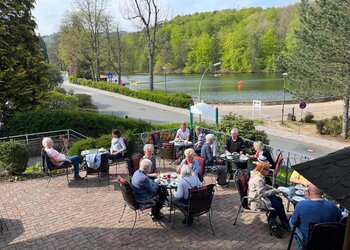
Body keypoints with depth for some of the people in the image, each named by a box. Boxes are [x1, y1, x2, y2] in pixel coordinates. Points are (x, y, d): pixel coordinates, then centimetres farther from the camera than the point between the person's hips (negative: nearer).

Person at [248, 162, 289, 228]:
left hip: (258, 196, 11)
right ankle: (286, 224, 10)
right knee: (279, 205, -10)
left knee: (279, 199, 14)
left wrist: (273, 188, 3)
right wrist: (275, 191, -18)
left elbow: (264, 186, 18)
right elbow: (262, 193, -27)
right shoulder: (258, 179, -29)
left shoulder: (257, 175, 3)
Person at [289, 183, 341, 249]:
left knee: (291, 221, 21)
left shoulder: (301, 205, -25)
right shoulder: (333, 206, -16)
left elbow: (293, 223, -12)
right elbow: (339, 220, 4)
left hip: (306, 242, -3)